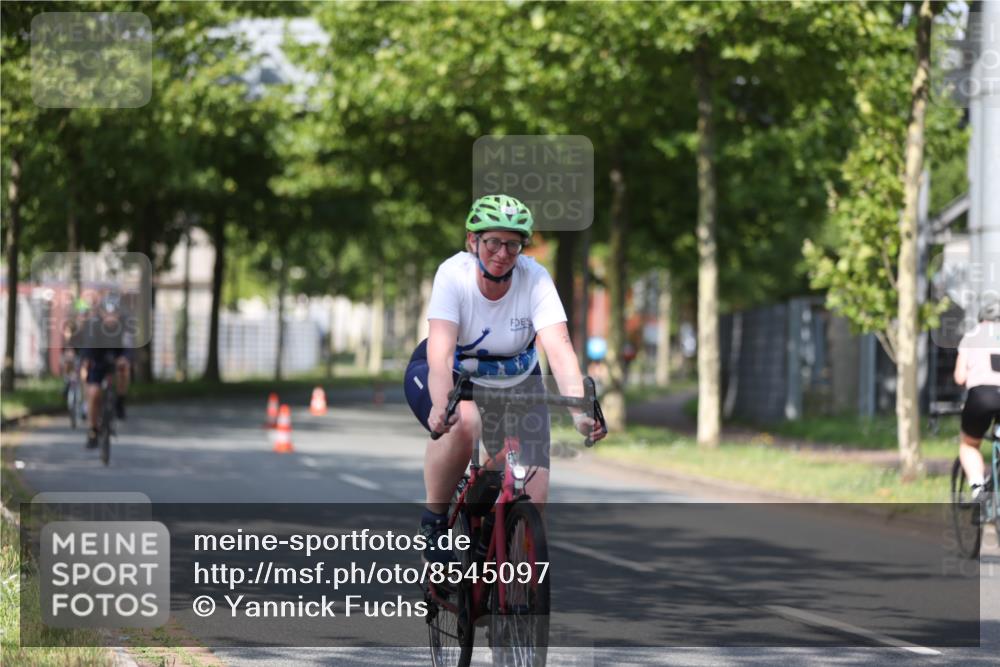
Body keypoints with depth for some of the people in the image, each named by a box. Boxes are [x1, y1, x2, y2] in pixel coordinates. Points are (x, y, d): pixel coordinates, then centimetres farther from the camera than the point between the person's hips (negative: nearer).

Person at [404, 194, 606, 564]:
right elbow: (440, 352, -36)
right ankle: (434, 519, -14)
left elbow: (559, 348, -33)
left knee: (533, 499, -13)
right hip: (451, 376, -2)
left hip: (514, 382, 2)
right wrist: (441, 405, -55)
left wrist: (580, 411, -48)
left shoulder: (535, 279, -22)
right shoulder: (454, 274, -25)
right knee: (463, 424, -38)